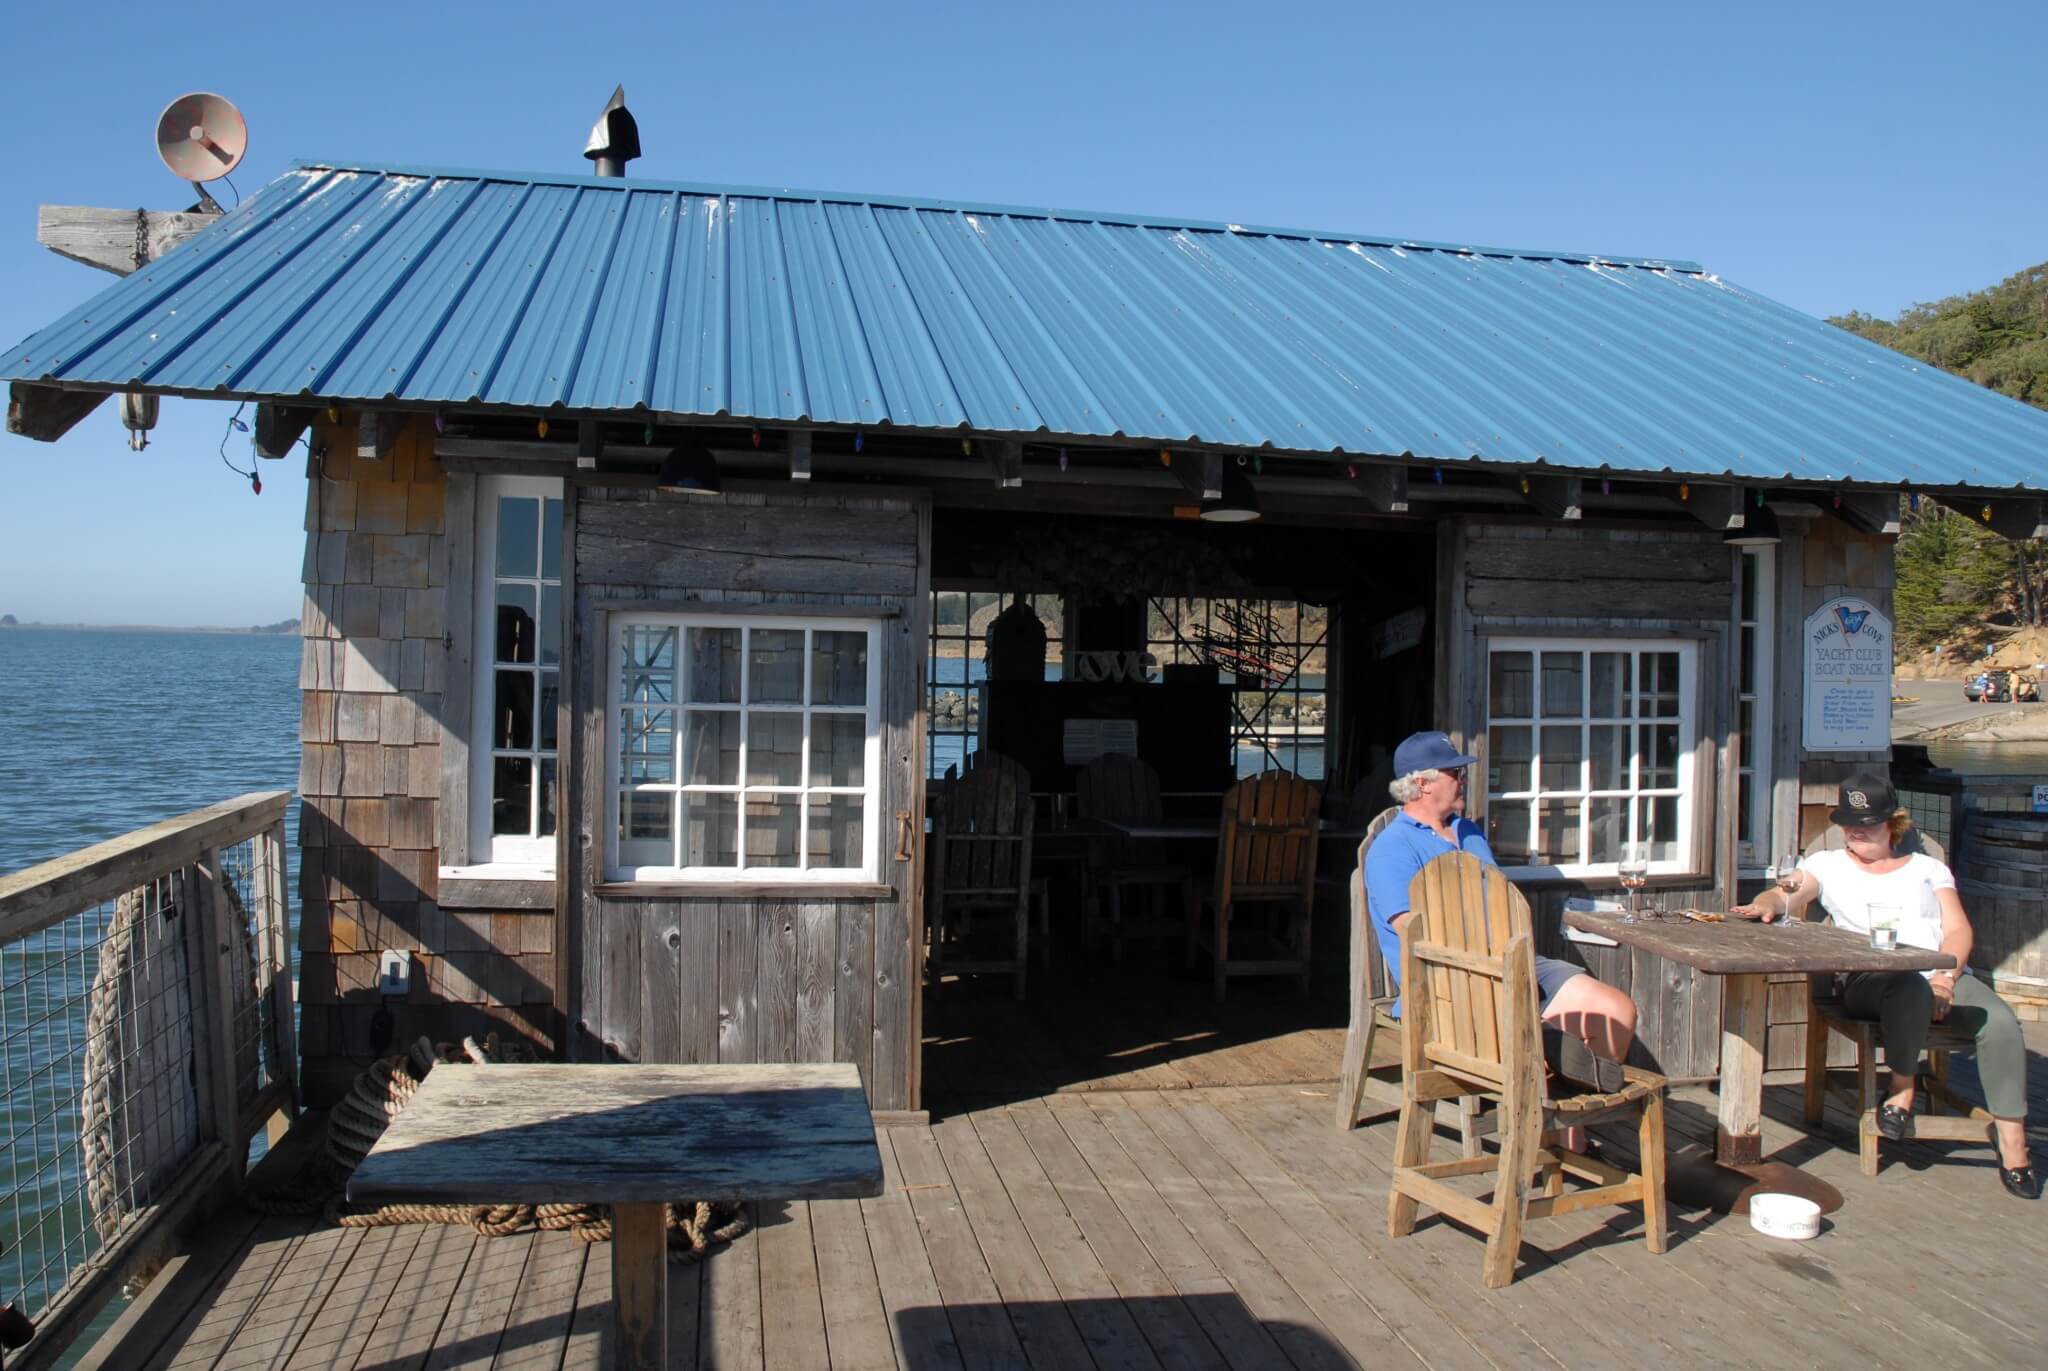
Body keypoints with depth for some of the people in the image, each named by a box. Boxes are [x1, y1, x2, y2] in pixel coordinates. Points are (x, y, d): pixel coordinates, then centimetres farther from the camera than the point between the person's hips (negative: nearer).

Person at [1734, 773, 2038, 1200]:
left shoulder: (1928, 868, 24)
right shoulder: (1828, 865, 20)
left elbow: (1958, 930, 12)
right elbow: (1787, 896, 3)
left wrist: (1947, 975, -9)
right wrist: (1765, 906, -23)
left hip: (1946, 973, 3)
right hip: (1871, 979, -3)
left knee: (2000, 1020, -27)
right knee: (1910, 989, -39)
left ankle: (2013, 1144, -19)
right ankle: (1902, 1090, -18)